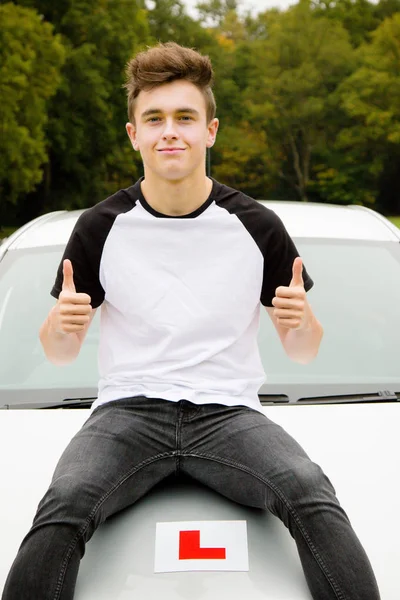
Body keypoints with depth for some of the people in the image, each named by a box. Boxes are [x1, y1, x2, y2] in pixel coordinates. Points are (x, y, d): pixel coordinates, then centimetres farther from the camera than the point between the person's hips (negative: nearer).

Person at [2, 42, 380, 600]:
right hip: (128, 408, 0)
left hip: (229, 412, 0)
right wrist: (61, 325, -14)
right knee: (62, 507, -31)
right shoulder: (100, 228, 4)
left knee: (312, 495, -31)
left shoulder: (257, 227, 4)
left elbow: (303, 352, 11)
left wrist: (302, 321, -14)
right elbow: (60, 354, 11)